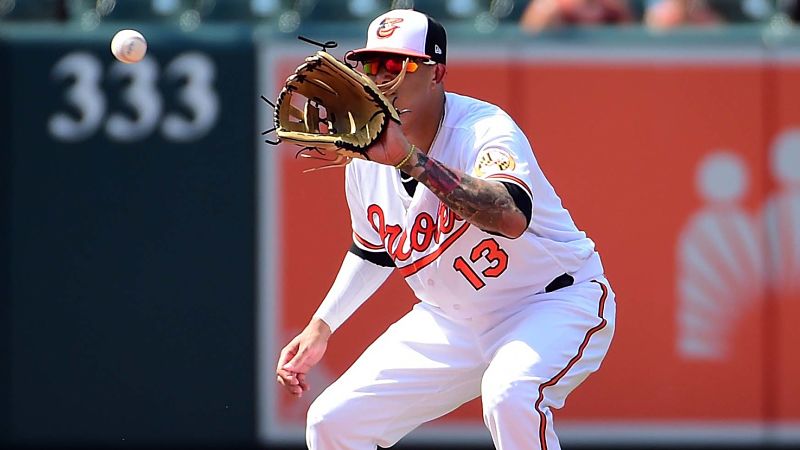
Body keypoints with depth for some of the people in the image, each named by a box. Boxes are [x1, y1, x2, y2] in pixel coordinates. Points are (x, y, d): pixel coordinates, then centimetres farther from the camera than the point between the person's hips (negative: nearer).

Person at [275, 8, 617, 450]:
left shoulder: (485, 129, -26)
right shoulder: (365, 154, -4)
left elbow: (512, 218, -49)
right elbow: (373, 251, 17)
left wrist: (411, 160, -53)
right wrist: (320, 327, 9)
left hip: (556, 302, -7)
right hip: (453, 322, 7)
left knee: (510, 393, -38)